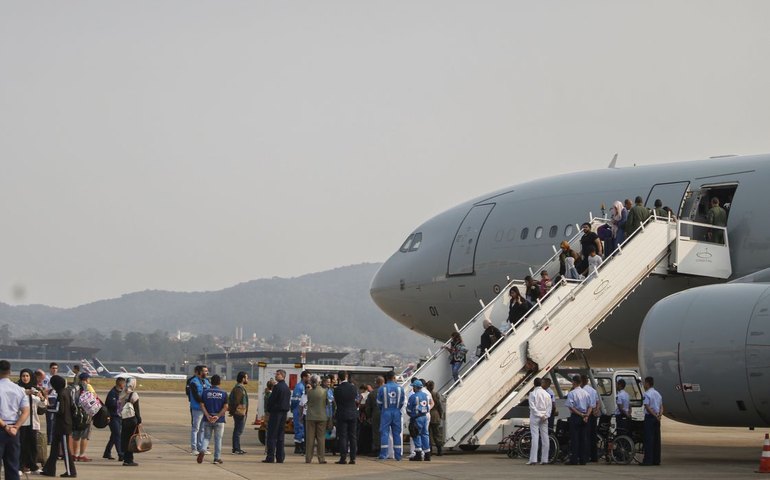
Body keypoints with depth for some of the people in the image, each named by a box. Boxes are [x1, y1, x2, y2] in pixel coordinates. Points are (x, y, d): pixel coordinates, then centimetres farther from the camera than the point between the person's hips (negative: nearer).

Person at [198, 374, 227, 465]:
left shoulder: (205, 392, 1)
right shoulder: (223, 393, -1)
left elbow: (202, 405, -6)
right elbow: (225, 407, -9)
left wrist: (208, 416, -11)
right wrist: (217, 416, -13)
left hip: (207, 420, 1)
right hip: (219, 420, -1)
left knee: (206, 437, 11)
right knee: (218, 439, 8)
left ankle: (202, 450, -15)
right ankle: (217, 458, 10)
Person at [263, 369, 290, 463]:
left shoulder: (277, 387, -14)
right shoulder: (287, 388, 12)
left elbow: (271, 399, -13)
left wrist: (267, 409, 2)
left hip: (276, 412, -8)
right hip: (284, 412, 8)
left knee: (272, 435, -5)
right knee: (280, 435, 11)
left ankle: (270, 457, -8)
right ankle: (280, 457, 10)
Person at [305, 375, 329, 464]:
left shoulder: (309, 392, -6)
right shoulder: (324, 391, -7)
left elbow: (307, 402, 6)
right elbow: (328, 403, 3)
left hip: (310, 417, 0)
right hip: (322, 417, 0)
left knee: (310, 438, 6)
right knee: (321, 438, 5)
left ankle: (308, 458, 6)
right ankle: (321, 458, 3)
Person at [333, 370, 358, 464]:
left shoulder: (337, 389, -12)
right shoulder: (353, 387, -2)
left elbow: (335, 402, 0)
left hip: (342, 415, -3)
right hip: (353, 414, 3)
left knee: (342, 436, 0)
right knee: (352, 436, 7)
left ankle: (343, 458, -4)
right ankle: (353, 458, 6)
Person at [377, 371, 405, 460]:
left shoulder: (382, 388, -6)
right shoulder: (400, 388, 0)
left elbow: (379, 402, 3)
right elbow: (402, 402, 7)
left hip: (386, 412, -2)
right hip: (397, 413, 2)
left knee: (384, 433, 1)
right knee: (396, 433, 7)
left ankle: (383, 454, -5)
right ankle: (398, 455, 8)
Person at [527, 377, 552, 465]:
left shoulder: (532, 393, -6)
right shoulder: (547, 394, 6)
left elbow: (532, 406, -13)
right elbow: (549, 406, 3)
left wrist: (539, 415, -11)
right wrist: (545, 416, -2)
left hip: (535, 417, -4)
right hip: (544, 418, 4)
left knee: (535, 437, -7)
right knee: (545, 438, 6)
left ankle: (533, 459, -12)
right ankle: (544, 459, 6)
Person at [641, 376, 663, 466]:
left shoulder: (647, 394, -10)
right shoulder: (658, 394, 16)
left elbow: (647, 407, -17)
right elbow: (661, 407, 12)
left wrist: (655, 416, -13)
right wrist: (659, 415, -3)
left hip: (649, 417, -7)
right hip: (657, 418, 7)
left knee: (648, 438, -6)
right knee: (656, 438, 9)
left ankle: (648, 460, -9)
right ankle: (656, 460, 11)